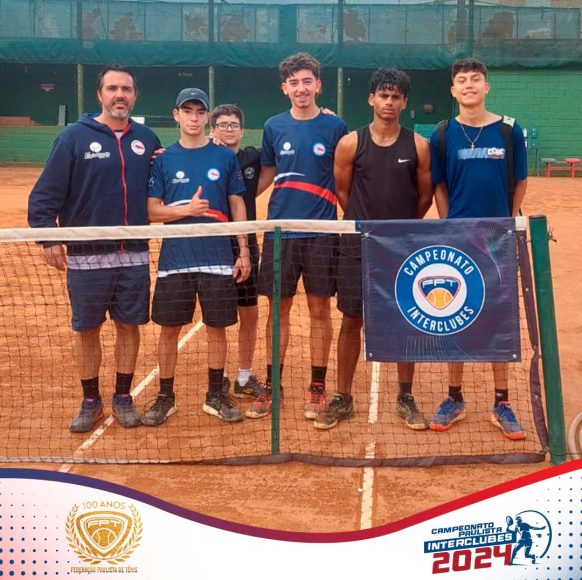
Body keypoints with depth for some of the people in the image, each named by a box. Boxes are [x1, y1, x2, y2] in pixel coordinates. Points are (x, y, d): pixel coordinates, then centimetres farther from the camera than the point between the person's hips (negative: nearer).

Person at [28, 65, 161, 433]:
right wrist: (49, 238, -12)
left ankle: (123, 397, 23)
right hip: (87, 257, -2)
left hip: (134, 256, 3)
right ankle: (90, 402, 21)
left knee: (129, 327, 9)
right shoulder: (75, 137, -4)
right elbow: (46, 194, -6)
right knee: (86, 329, 6)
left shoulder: (147, 139, 7)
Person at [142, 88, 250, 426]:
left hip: (218, 258, 0)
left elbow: (238, 207, 7)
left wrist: (244, 252, 1)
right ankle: (166, 397, 19)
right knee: (169, 329, 5)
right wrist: (186, 210, -16)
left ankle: (215, 395, 20)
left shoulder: (225, 157, 5)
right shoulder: (163, 160, 4)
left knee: (217, 328, 6)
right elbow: (153, 211, 1)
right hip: (175, 258, 0)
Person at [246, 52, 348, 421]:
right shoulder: (274, 127, 6)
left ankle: (317, 388, 18)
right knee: (278, 311, 8)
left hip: (322, 231, -2)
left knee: (320, 311, 5)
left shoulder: (334, 126, 0)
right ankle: (271, 387, 20)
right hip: (280, 230, 2)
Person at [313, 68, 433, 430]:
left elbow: (425, 197, 8)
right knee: (352, 320, 5)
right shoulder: (350, 144, -2)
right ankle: (343, 399, 16)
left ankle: (406, 399, 20)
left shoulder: (418, 145, -1)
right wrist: (368, 221, 10)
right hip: (359, 246, 0)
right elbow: (342, 192, 7)